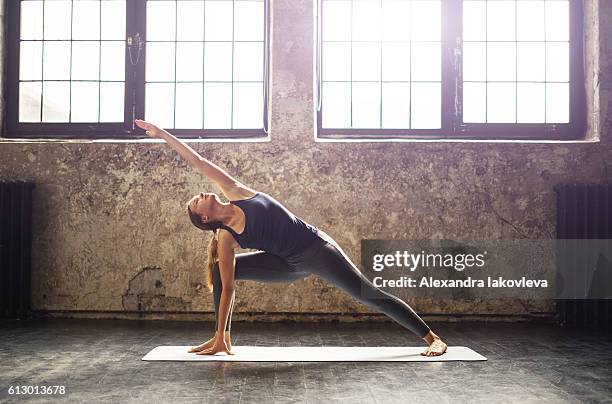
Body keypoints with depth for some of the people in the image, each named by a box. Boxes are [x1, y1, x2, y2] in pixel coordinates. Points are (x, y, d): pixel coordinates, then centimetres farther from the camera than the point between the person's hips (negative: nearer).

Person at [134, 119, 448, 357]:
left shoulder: (236, 193, -5)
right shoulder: (226, 237, -4)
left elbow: (199, 163, -3)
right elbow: (226, 288, -4)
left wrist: (163, 133, -6)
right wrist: (220, 336, -5)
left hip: (317, 248, -2)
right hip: (292, 264, 2)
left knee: (371, 296, -1)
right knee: (221, 270, -4)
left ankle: (433, 338, 8)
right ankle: (222, 337, 4)